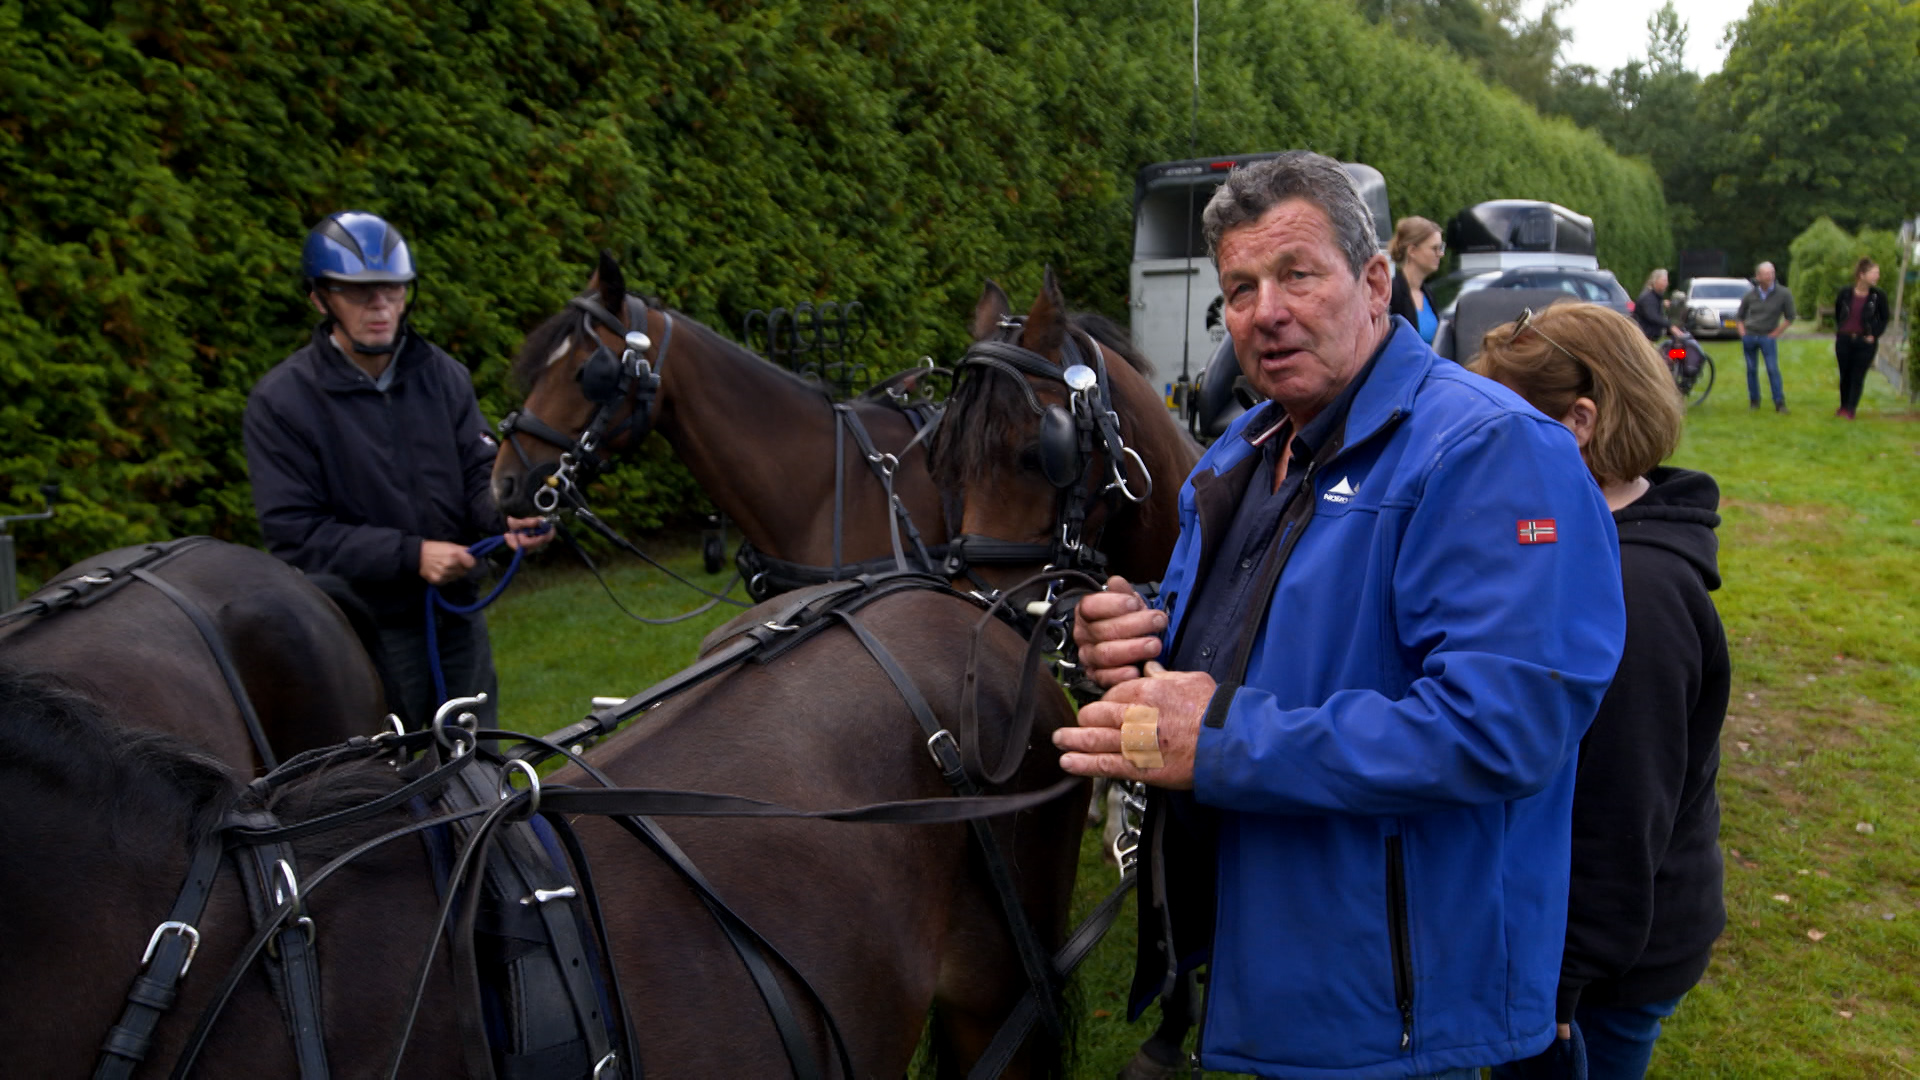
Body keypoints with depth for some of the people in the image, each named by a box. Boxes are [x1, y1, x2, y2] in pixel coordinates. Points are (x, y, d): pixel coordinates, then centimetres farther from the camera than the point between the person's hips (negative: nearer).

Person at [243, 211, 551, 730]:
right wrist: (410, 554, -25)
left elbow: (480, 472, 3)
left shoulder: (442, 374, 1)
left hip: (458, 615, 4)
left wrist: (506, 518, -21)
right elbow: (294, 533, -16)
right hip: (368, 629, -4)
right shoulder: (280, 400, -11)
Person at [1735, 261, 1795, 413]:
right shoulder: (1750, 295, 2)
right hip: (1749, 337, 2)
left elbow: (1790, 317, 2)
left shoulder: (1784, 294, -5)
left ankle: (1780, 403, -9)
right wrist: (1742, 333, 3)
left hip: (1768, 337, -2)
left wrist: (1776, 333, -3)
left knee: (1773, 370, -11)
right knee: (1752, 370, 6)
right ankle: (1754, 401, 16)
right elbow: (1740, 316, 16)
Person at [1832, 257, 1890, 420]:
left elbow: (1885, 318, 3)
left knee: (1858, 377, 2)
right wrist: (1839, 331, 8)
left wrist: (1874, 335, -4)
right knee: (1845, 375, 12)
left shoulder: (1878, 296, -8)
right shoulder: (1845, 293, -6)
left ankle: (1850, 409, 10)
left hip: (1865, 343, -1)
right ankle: (1843, 407, 26)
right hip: (1844, 340, 1)